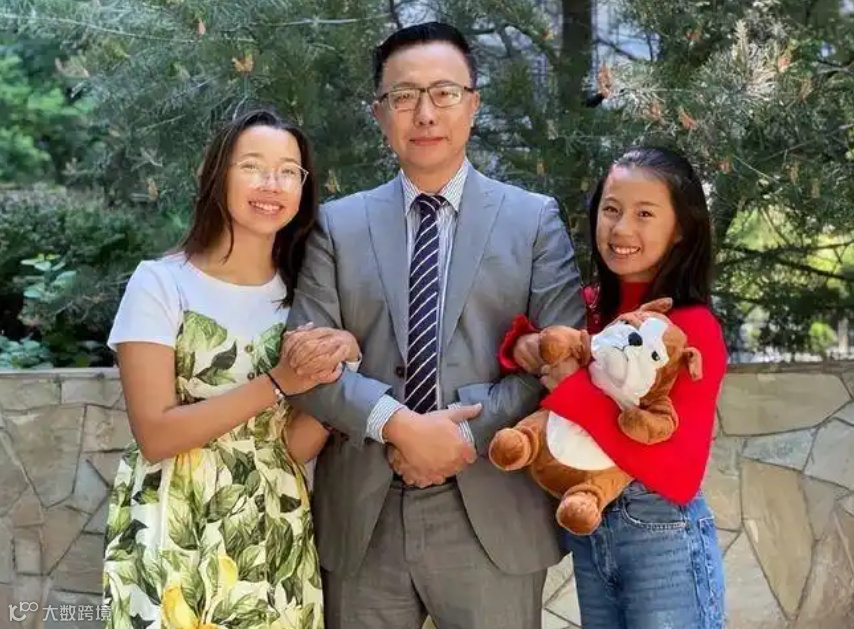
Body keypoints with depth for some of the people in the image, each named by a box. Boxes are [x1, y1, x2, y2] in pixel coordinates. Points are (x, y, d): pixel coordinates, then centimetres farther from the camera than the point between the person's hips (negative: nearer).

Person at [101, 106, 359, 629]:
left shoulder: (301, 295, 5)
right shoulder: (161, 283, -8)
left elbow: (300, 446, -1)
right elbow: (155, 435, -14)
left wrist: (336, 369, -18)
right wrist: (277, 384, -20)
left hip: (276, 538, 4)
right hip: (175, 537, -4)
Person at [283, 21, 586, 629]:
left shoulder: (535, 219, 5)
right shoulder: (338, 224, 8)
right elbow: (307, 358, -1)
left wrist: (467, 432, -14)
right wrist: (397, 423, -16)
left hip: (492, 516, -1)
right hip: (361, 518, 1)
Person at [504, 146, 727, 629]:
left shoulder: (694, 328, -14)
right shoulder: (585, 308, 1)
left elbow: (680, 474, -21)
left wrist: (576, 393, -23)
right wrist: (523, 345, -11)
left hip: (664, 540, -5)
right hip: (583, 530, 5)